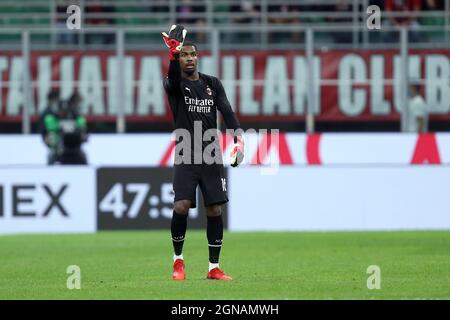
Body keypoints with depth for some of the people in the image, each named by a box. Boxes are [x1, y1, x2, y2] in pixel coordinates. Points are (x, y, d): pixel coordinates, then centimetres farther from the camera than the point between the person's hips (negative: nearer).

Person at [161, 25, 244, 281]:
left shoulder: (213, 84, 9)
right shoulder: (174, 85, -1)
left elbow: (227, 112, 0)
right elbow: (173, 78, -26)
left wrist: (238, 138, -18)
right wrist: (173, 53, -47)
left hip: (212, 158, 3)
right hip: (186, 158, -3)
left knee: (215, 210, -1)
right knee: (181, 206, -17)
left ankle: (214, 268, 9)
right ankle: (178, 260, 5)